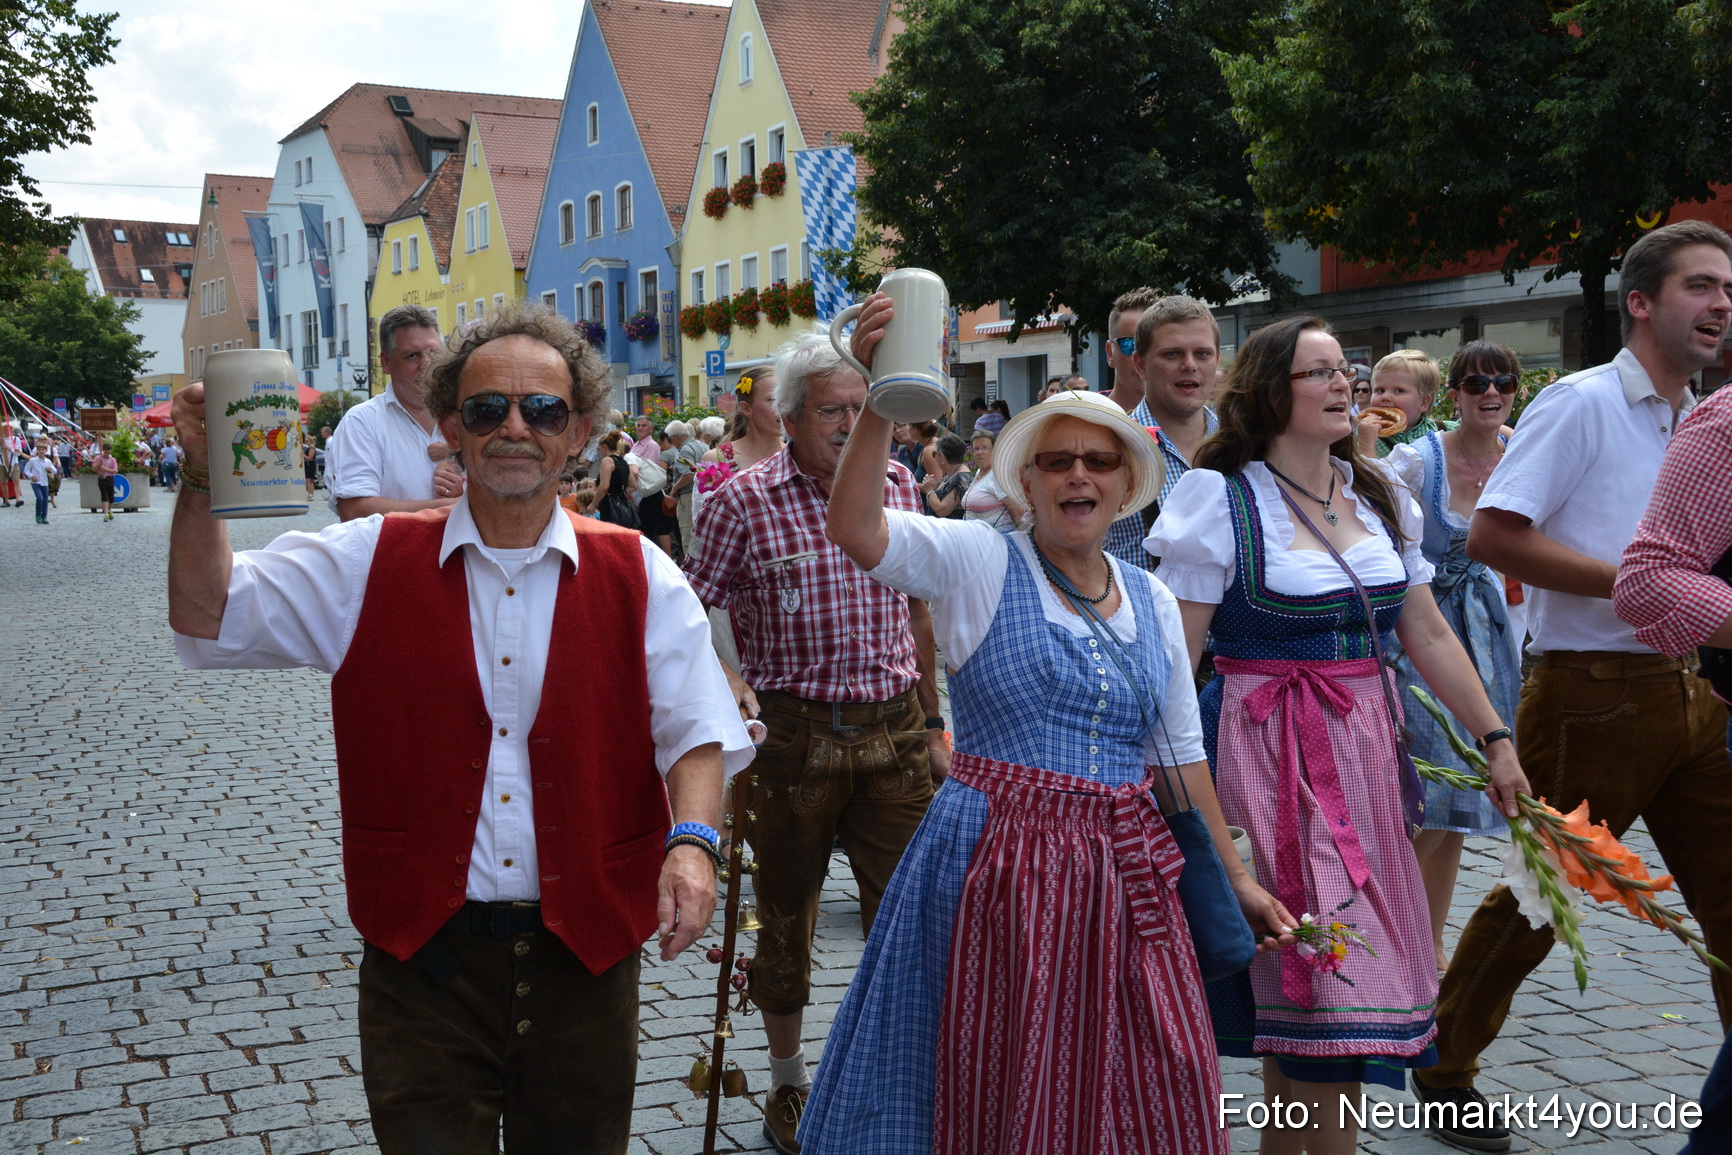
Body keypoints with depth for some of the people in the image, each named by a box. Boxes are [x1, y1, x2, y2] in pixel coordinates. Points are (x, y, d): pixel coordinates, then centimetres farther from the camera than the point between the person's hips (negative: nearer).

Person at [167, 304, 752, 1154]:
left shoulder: (638, 577, 1)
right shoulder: (368, 564, 2)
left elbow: (697, 731, 0)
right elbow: (209, 617, 0)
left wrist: (691, 839, -18)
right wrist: (204, 478, -14)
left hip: (584, 956, 1)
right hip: (423, 956, -1)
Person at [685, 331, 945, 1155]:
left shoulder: (897, 484, 6)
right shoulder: (744, 500, -7)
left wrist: (932, 724, 14)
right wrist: (726, 680, -20)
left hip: (894, 730, 3)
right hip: (794, 733, -3)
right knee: (785, 910, 10)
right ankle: (789, 1082, 28)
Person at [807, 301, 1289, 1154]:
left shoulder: (1151, 600, 11)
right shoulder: (981, 563, -4)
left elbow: (1180, 752, 17)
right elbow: (855, 528, -21)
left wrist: (1237, 878, 17)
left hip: (1125, 876, 5)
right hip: (1001, 870, -4)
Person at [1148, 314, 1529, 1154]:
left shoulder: (1377, 494, 11)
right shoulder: (1222, 498, -8)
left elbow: (1427, 634, 15)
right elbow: (1174, 655, -9)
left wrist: (1495, 738, 11)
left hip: (1366, 743, 6)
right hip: (1270, 749, -6)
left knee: (1299, 971, 10)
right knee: (1334, 966, -7)